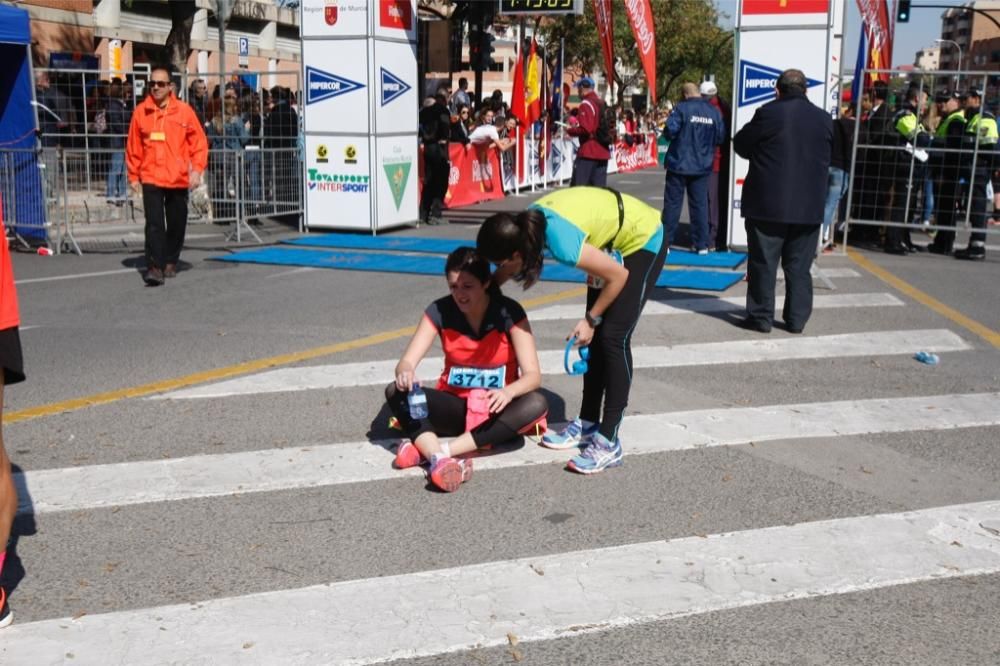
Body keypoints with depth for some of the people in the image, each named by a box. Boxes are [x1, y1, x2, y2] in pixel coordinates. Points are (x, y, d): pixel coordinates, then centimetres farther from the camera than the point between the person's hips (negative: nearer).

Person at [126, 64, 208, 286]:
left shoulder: (184, 111, 0)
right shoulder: (140, 112, 2)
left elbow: (199, 142, 2)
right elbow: (133, 147, 6)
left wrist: (197, 169, -8)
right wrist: (133, 176, 6)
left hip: (178, 179, 1)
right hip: (151, 178, -1)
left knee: (176, 224, 10)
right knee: (154, 224, -10)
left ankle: (170, 262, 26)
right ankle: (155, 267, -10)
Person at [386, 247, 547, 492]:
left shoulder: (508, 313, -14)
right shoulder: (439, 311, -8)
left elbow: (533, 375, -19)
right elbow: (407, 362, -15)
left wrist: (508, 392, -41)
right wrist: (405, 373, -40)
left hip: (495, 409, -1)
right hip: (456, 407, 2)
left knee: (537, 404, -33)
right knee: (396, 391, -22)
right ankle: (439, 459, -49)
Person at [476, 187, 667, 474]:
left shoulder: (562, 241, -37)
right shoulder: (528, 222, -16)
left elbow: (619, 275, -23)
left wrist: (590, 319, -14)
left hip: (643, 241, -8)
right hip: (613, 241, 8)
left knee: (612, 338, -11)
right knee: (594, 337, 8)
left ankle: (609, 442, -7)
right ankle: (588, 424, 19)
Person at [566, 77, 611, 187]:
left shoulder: (586, 104, -10)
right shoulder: (602, 104, 15)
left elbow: (585, 129, -20)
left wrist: (570, 130, -4)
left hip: (588, 152, -8)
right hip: (603, 152, 8)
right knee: (599, 187, 8)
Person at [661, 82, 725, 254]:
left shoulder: (682, 108, -11)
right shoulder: (714, 112, 3)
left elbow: (670, 131, -18)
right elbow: (720, 137, 5)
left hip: (679, 164, -3)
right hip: (703, 166, 4)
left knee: (672, 203, 3)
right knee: (700, 204, 9)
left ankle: (665, 241, 5)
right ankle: (702, 244, 10)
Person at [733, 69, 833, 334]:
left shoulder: (769, 113, -9)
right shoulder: (824, 119, 5)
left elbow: (741, 144, -1)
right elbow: (829, 156, 16)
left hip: (768, 203, -4)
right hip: (809, 205, 4)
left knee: (763, 263, 4)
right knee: (799, 266, 10)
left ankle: (761, 317, 7)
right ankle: (796, 319, 13)